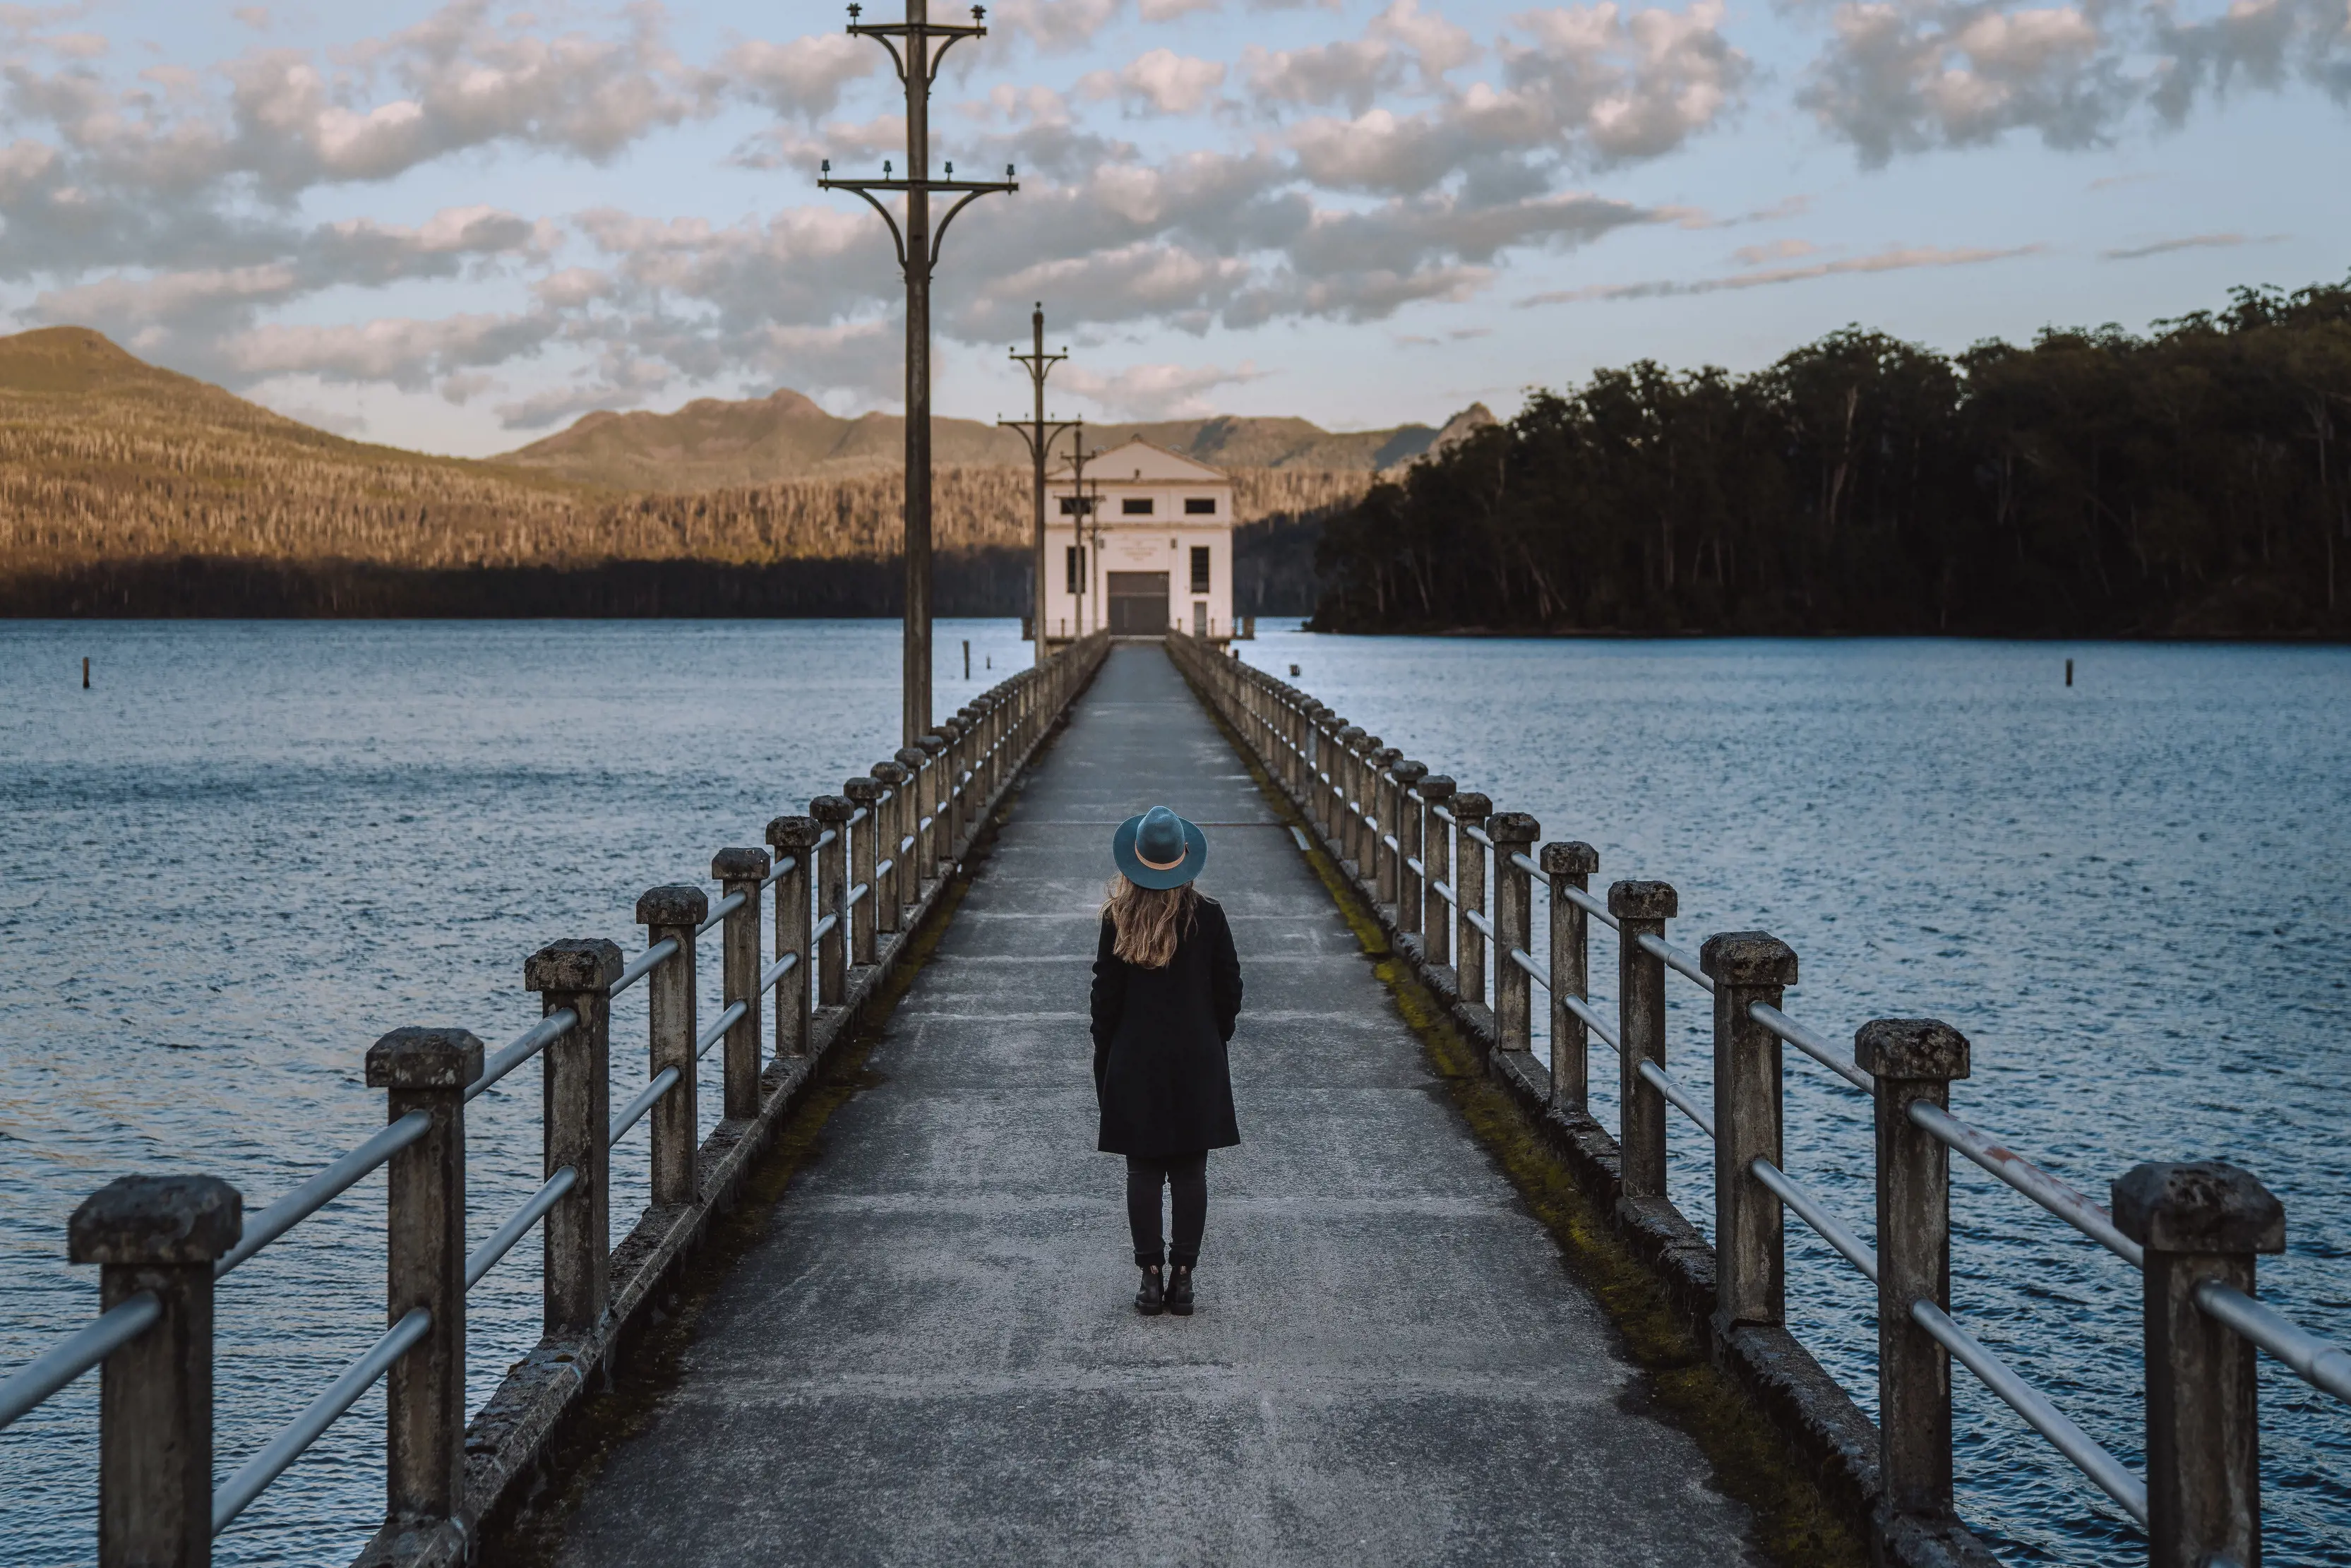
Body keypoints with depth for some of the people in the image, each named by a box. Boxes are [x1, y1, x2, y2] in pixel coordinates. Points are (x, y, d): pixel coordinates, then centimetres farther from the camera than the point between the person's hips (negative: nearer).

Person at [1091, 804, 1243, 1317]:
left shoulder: (1119, 920, -8)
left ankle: (1151, 1277, 5)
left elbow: (1106, 1000, -4)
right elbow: (1229, 992, 0)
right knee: (1190, 1172, 6)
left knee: (1143, 1173, 6)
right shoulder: (1208, 917, -6)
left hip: (1135, 1063, 0)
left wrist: (1104, 1065, 7)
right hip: (1198, 1063, 1)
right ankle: (1182, 1278, 6)